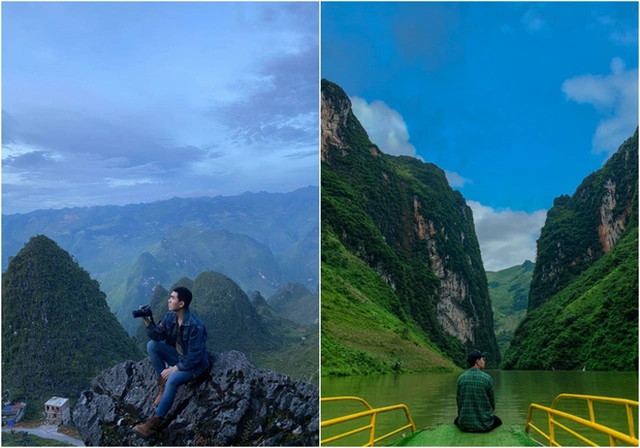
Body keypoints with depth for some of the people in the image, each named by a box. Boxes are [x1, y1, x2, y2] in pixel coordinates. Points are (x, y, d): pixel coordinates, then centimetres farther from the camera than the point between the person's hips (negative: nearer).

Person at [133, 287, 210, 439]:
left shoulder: (195, 326, -30)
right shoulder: (170, 316, -7)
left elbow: (194, 357, -27)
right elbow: (158, 336, -7)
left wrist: (175, 368, -24)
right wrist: (147, 321, -22)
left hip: (194, 363, -8)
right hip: (178, 355, 8)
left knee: (172, 379, -34)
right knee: (152, 345, -13)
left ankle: (155, 422, -26)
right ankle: (162, 384, -5)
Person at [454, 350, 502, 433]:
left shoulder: (461, 378, -4)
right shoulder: (487, 378, -11)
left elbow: (458, 400, 2)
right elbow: (491, 400, 0)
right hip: (485, 424, -1)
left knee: (457, 420, 37)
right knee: (498, 421, 33)